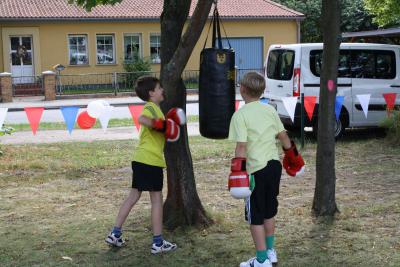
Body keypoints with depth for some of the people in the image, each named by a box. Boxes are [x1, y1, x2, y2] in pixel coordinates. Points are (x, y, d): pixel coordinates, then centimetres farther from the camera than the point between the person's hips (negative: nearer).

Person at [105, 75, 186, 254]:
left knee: (134, 196, 15)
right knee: (157, 199, -1)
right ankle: (158, 242, 5)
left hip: (141, 159, 10)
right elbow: (142, 119, -35)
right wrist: (163, 125, -29)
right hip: (151, 160, -10)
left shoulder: (153, 107, 19)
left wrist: (168, 122, 14)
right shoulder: (151, 107, -12)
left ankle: (115, 234, 18)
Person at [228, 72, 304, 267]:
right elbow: (283, 136, 12)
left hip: (256, 170, -7)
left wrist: (237, 169, -22)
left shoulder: (240, 115, -12)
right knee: (269, 211, 21)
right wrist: (292, 154, 26)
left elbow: (241, 146, -20)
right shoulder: (270, 110, 6)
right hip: (274, 165, 7)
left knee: (255, 216, 4)